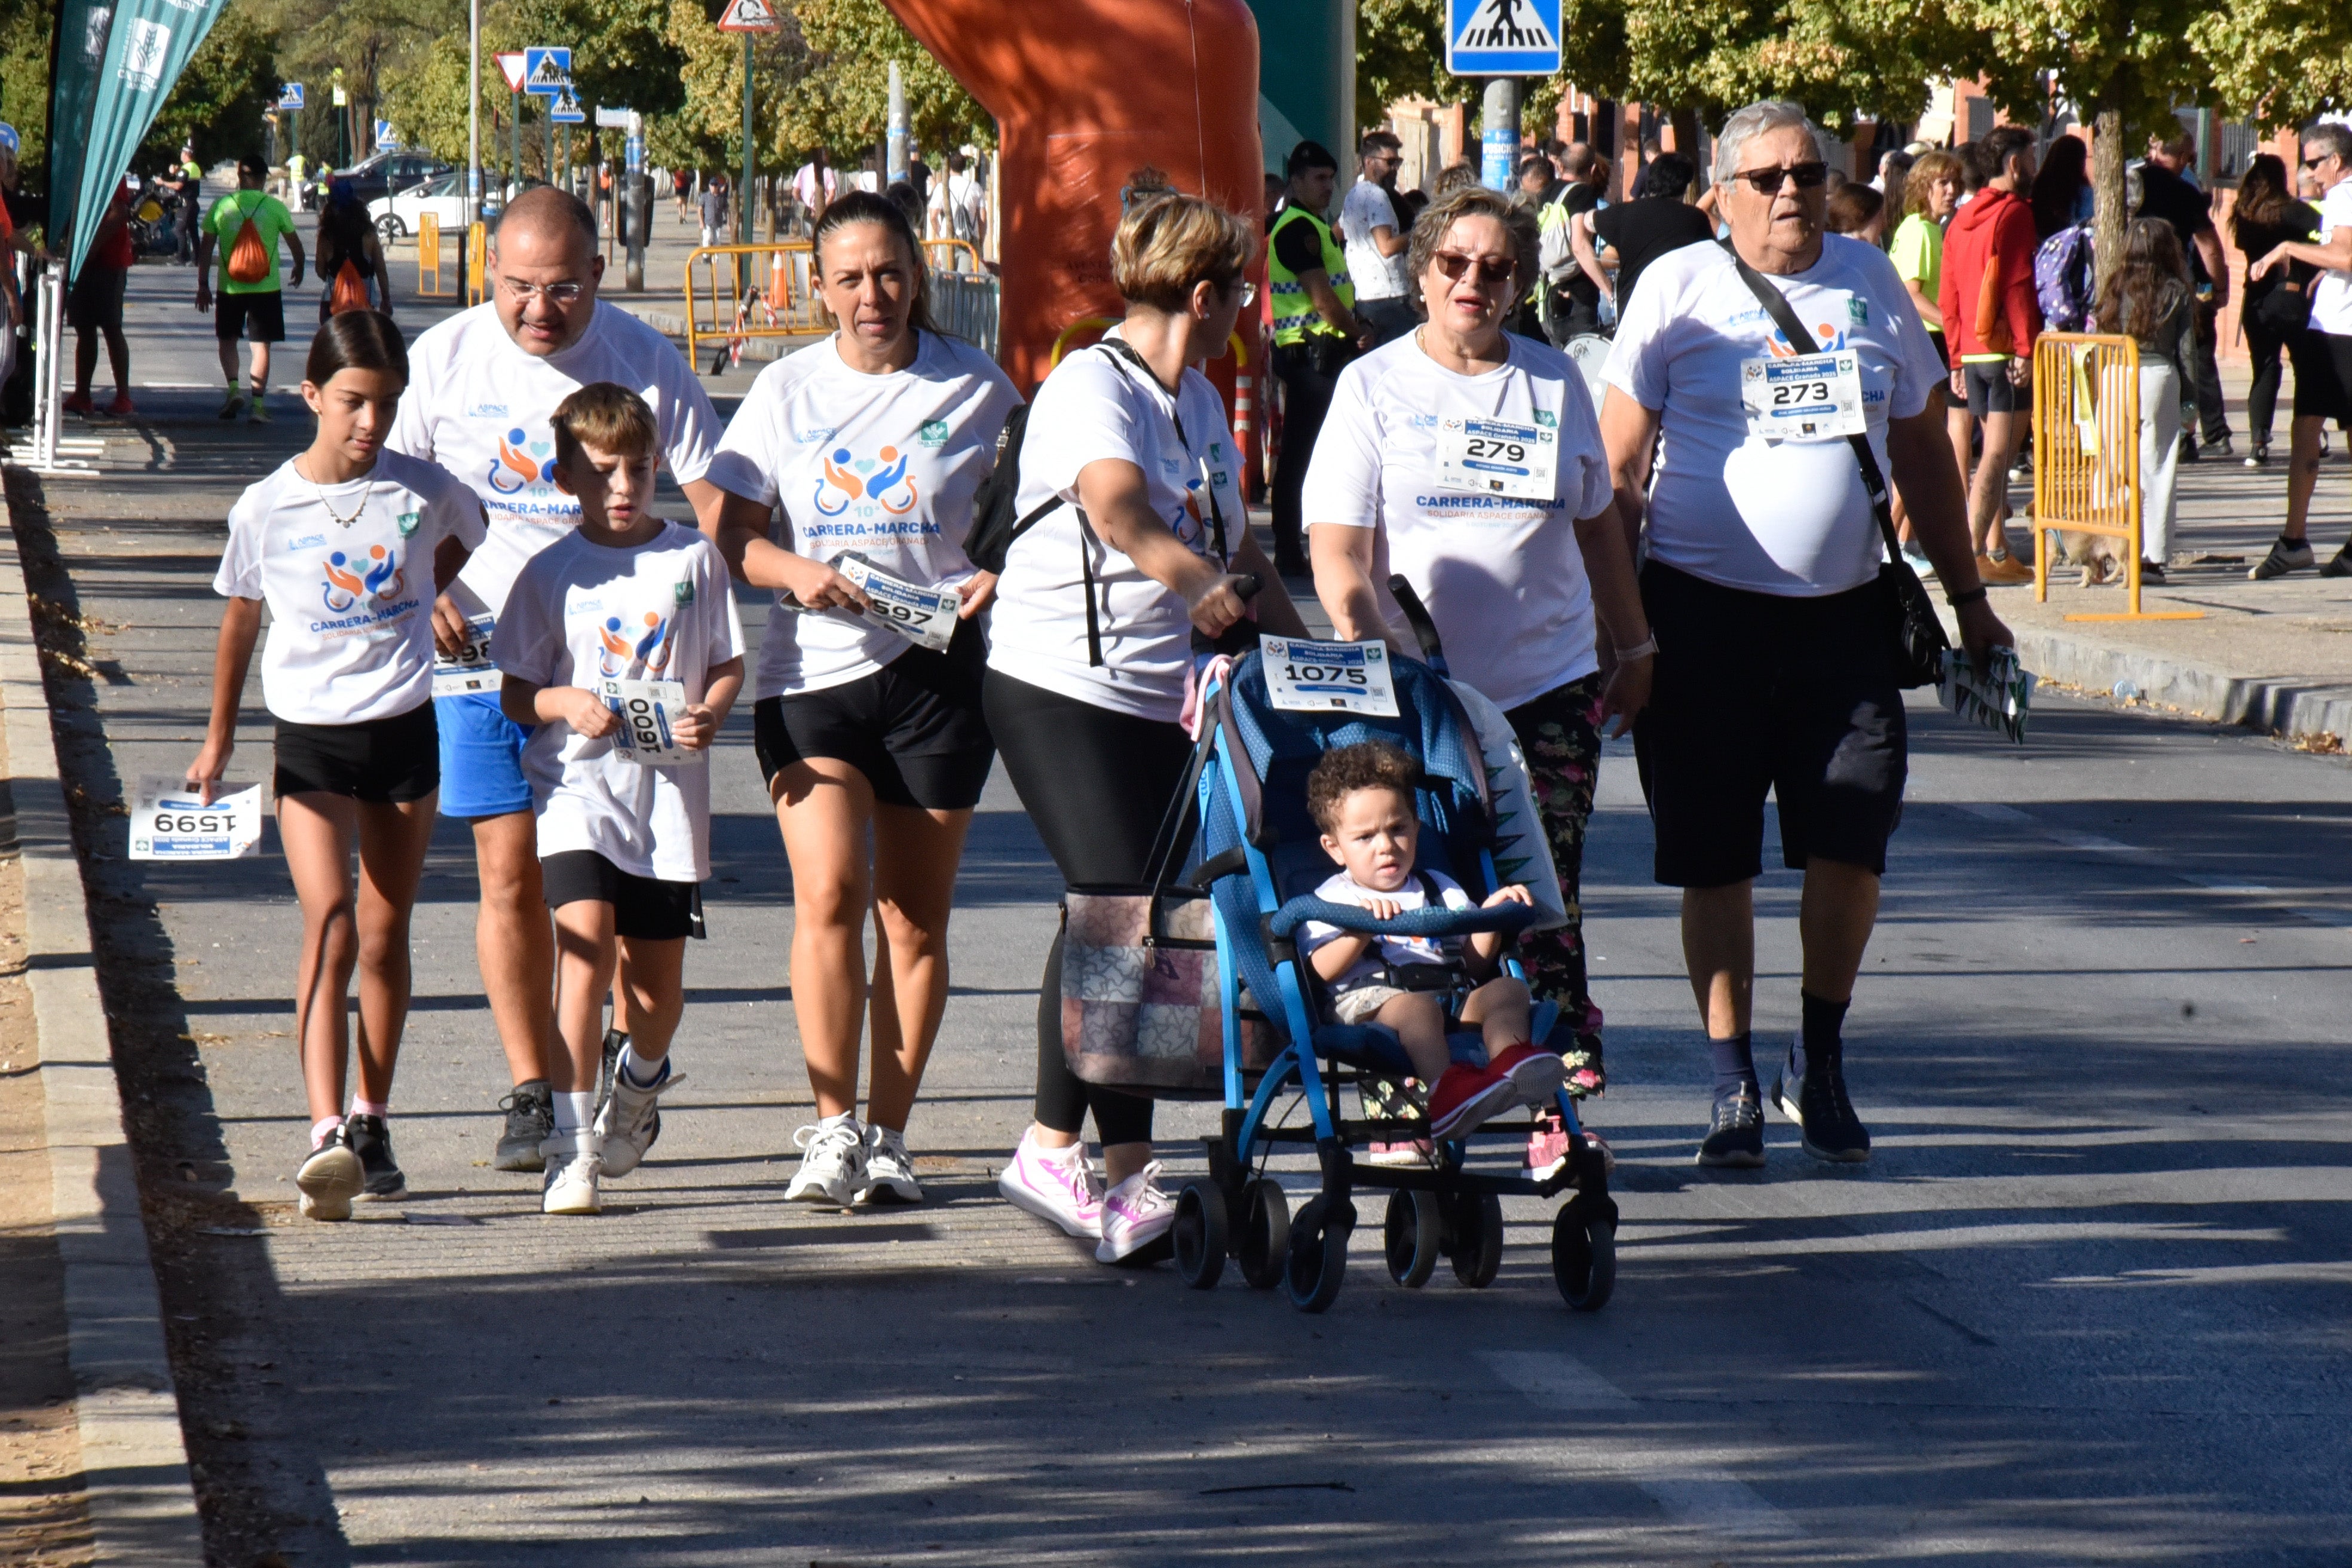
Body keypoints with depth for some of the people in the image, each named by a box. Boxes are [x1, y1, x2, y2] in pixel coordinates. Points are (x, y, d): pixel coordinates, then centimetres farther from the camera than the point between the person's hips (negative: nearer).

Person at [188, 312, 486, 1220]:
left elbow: (465, 540, 22)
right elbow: (240, 624, 8)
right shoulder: (266, 510, -7)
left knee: (384, 935, 10)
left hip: (404, 731, 2)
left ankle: (372, 1121, 25)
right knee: (329, 925, -16)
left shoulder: (425, 493, -4)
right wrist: (218, 743, 15)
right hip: (310, 737, -2)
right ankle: (325, 1136, -25)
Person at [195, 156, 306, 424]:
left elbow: (206, 248, -1)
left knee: (227, 339, 17)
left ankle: (234, 388, -3)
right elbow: (294, 243, 9)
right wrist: (299, 268, 29)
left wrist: (203, 284, 6)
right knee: (261, 344, 4)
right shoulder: (276, 208, -3)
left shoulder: (222, 206, -2)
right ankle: (258, 403, -1)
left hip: (230, 287, 1)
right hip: (266, 287, 0)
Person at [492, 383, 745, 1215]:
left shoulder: (694, 560, 5)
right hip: (578, 782, -2)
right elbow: (514, 691, 6)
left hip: (669, 789, 2)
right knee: (586, 940, -20)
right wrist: (564, 703, -15)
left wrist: (710, 715, -11)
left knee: (657, 974, 8)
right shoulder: (551, 574, 2)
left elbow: (728, 665, 10)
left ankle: (639, 1083, 43)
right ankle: (570, 1147, -18)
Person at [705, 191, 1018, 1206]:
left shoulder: (975, 389, 5)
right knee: (828, 892, -15)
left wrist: (996, 577, -10)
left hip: (937, 672, 0)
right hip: (813, 670, 0)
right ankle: (833, 1126, -7)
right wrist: (796, 572, -13)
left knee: (914, 917, 4)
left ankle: (889, 1136, 12)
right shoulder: (787, 390, 8)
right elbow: (733, 533, 8)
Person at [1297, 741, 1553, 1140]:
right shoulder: (1333, 899, 15)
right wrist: (1360, 931, -18)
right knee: (1415, 1006, -38)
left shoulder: (1440, 891, 29)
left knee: (1508, 989, -21)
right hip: (1366, 1000, -5)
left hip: (1454, 1004, 5)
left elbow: (1473, 966, 21)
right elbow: (1321, 971, -3)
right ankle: (1444, 1089, -63)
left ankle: (1508, 1057, -52)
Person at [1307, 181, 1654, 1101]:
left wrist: (1633, 647, 22)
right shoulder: (1374, 387, 2)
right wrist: (1364, 648, -20)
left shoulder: (1554, 383, 10)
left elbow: (1597, 525, 20)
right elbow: (1337, 550, -4)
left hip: (1548, 687, 1)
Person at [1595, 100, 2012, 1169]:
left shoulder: (1871, 286, 9)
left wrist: (1968, 600, 18)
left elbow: (1922, 456, 18)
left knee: (1850, 844, -3)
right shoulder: (1678, 290, 0)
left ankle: (1819, 1064, 16)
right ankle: (1733, 1085, 13)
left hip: (1846, 612, 2)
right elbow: (1617, 469, 1)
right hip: (1705, 607, -2)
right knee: (1714, 861, 2)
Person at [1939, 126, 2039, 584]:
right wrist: (2027, 351, -18)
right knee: (1997, 456, -9)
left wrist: (1958, 360, 19)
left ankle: (1999, 552, 18)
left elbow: (1948, 299, 16)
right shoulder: (2013, 213, -9)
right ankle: (1973, 551, -16)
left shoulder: (1961, 220, 15)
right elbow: (2019, 287, -16)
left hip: (1972, 354, 8)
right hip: (2007, 352, -8)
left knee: (1996, 455, 15)